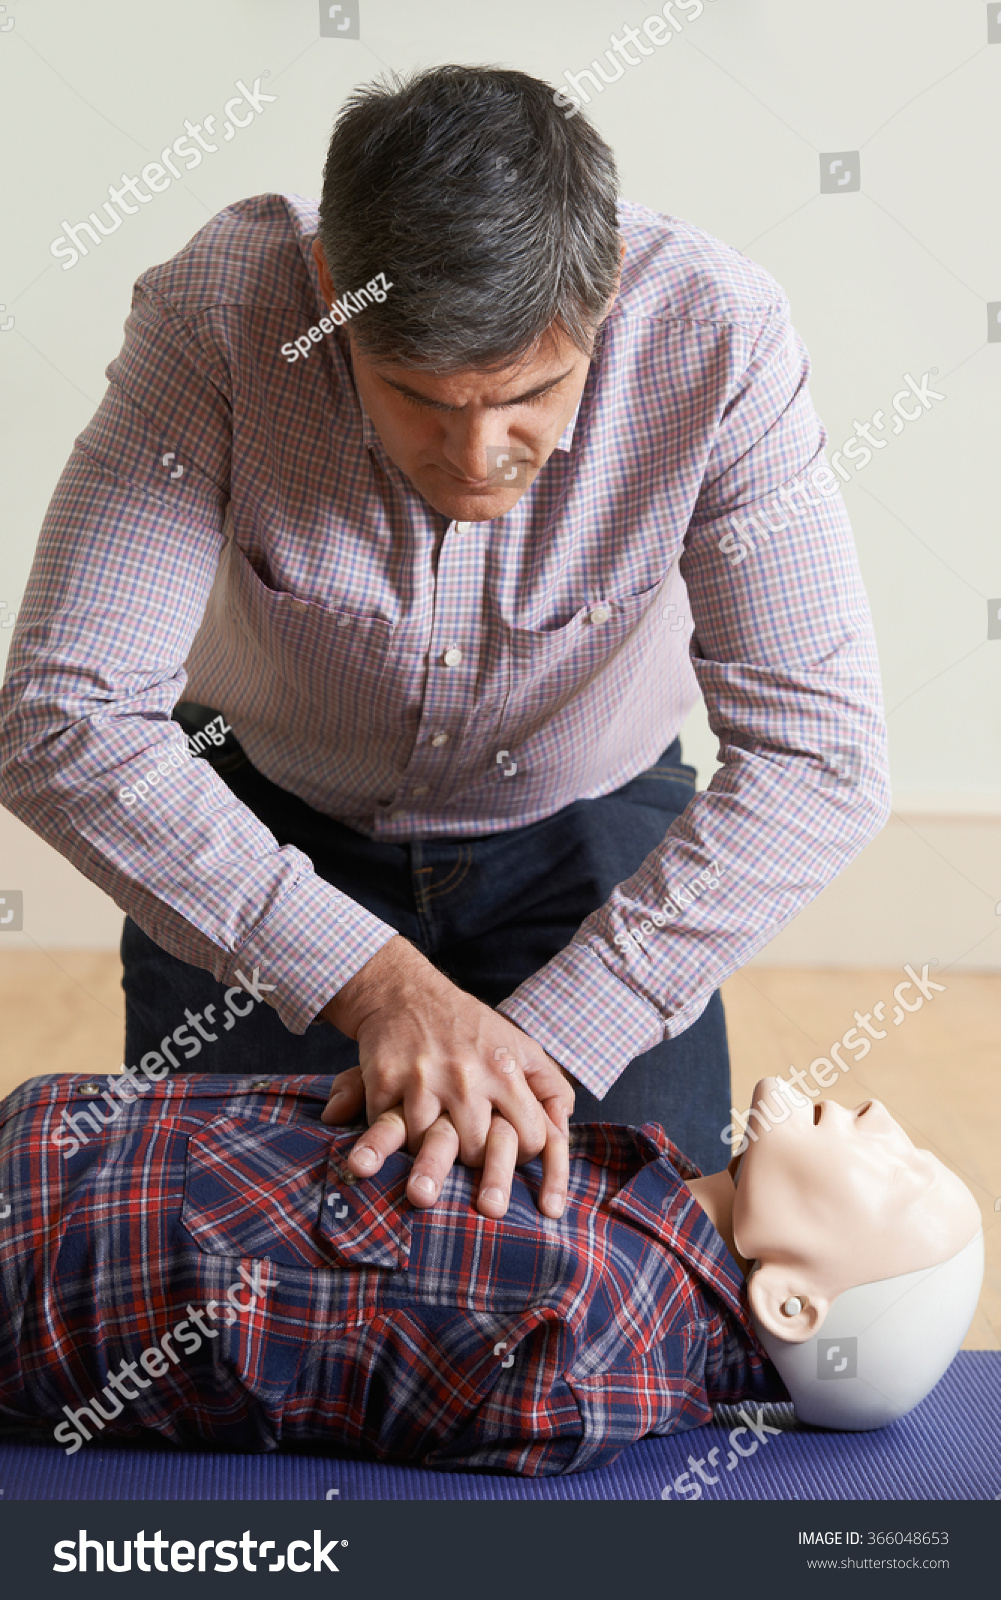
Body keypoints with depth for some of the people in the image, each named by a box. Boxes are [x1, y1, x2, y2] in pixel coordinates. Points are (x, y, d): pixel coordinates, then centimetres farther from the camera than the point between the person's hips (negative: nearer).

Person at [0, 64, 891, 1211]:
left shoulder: (718, 336, -30)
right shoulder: (222, 304, -31)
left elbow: (817, 754, -30)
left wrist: (543, 1035, -38)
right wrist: (376, 983, -42)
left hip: (585, 832, 0)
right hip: (266, 822, 0)